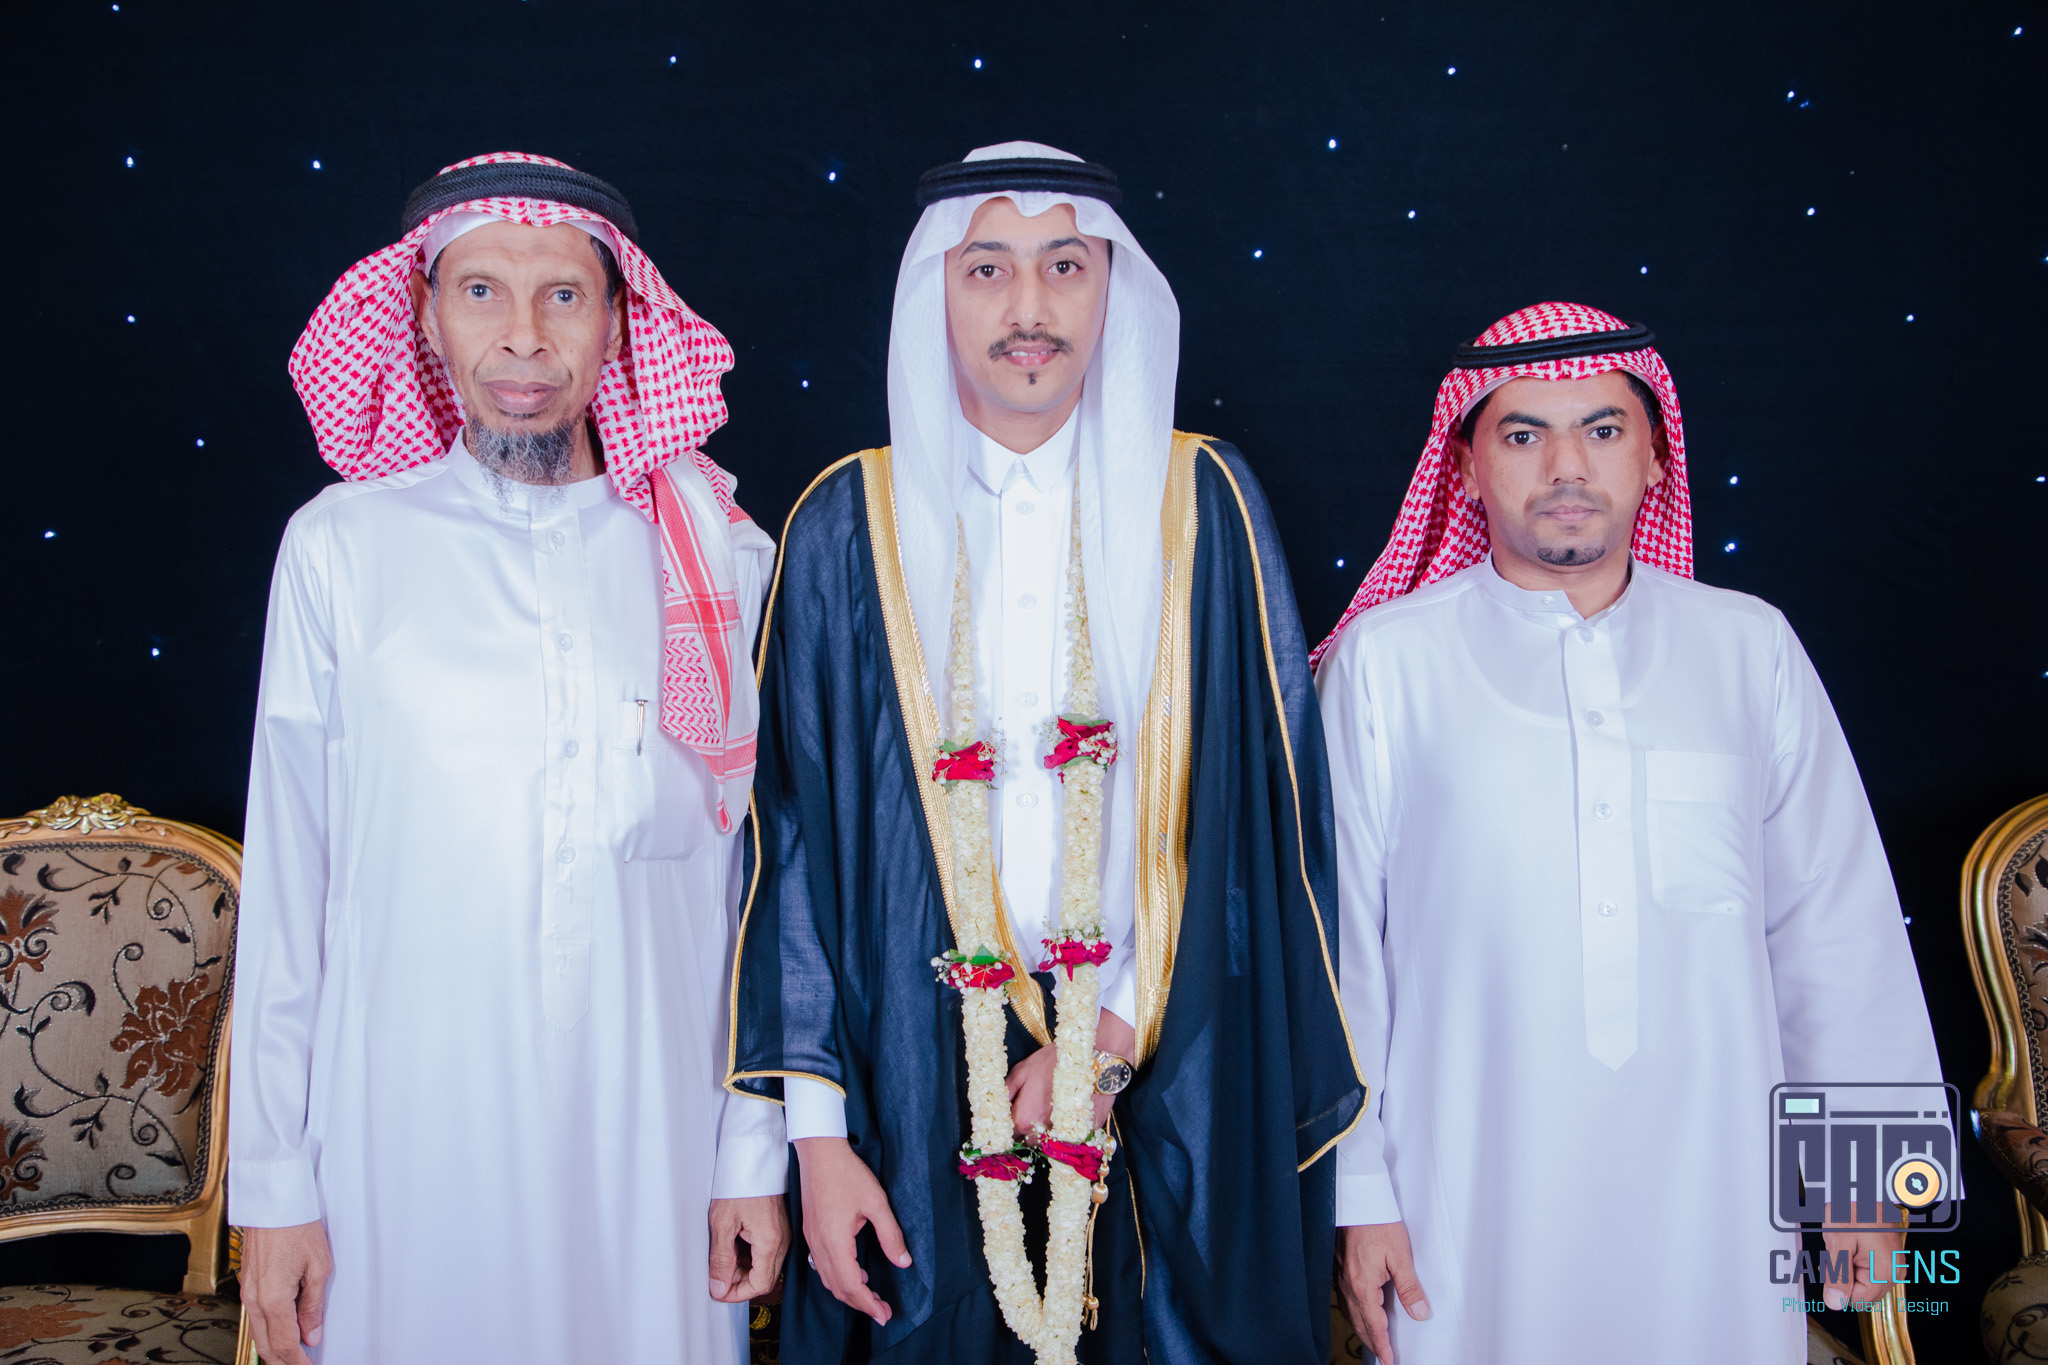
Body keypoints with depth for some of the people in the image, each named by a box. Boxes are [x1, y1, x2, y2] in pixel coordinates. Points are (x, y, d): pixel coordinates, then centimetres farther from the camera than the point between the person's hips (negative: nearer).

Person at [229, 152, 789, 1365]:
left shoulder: (718, 556, -1)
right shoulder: (340, 547, -3)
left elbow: (753, 879, 1)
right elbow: (286, 885, 0)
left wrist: (757, 1154, 1)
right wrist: (272, 1184, 1)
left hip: (649, 1130, 1)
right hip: (409, 1129, 0)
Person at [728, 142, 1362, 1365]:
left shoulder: (1201, 503, -1)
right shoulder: (851, 523, -1)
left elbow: (1255, 808, -2)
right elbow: (798, 836, -2)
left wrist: (1116, 1034, -8)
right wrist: (818, 1129, -5)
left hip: (1172, 1089, 0)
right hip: (917, 1079, 0)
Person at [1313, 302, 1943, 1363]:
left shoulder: (1752, 648, 6)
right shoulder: (1384, 659, -1)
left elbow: (1837, 922, 8)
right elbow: (1338, 937, -1)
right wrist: (1356, 1189, -2)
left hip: (1713, 1195, 2)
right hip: (1473, 1200, -2)